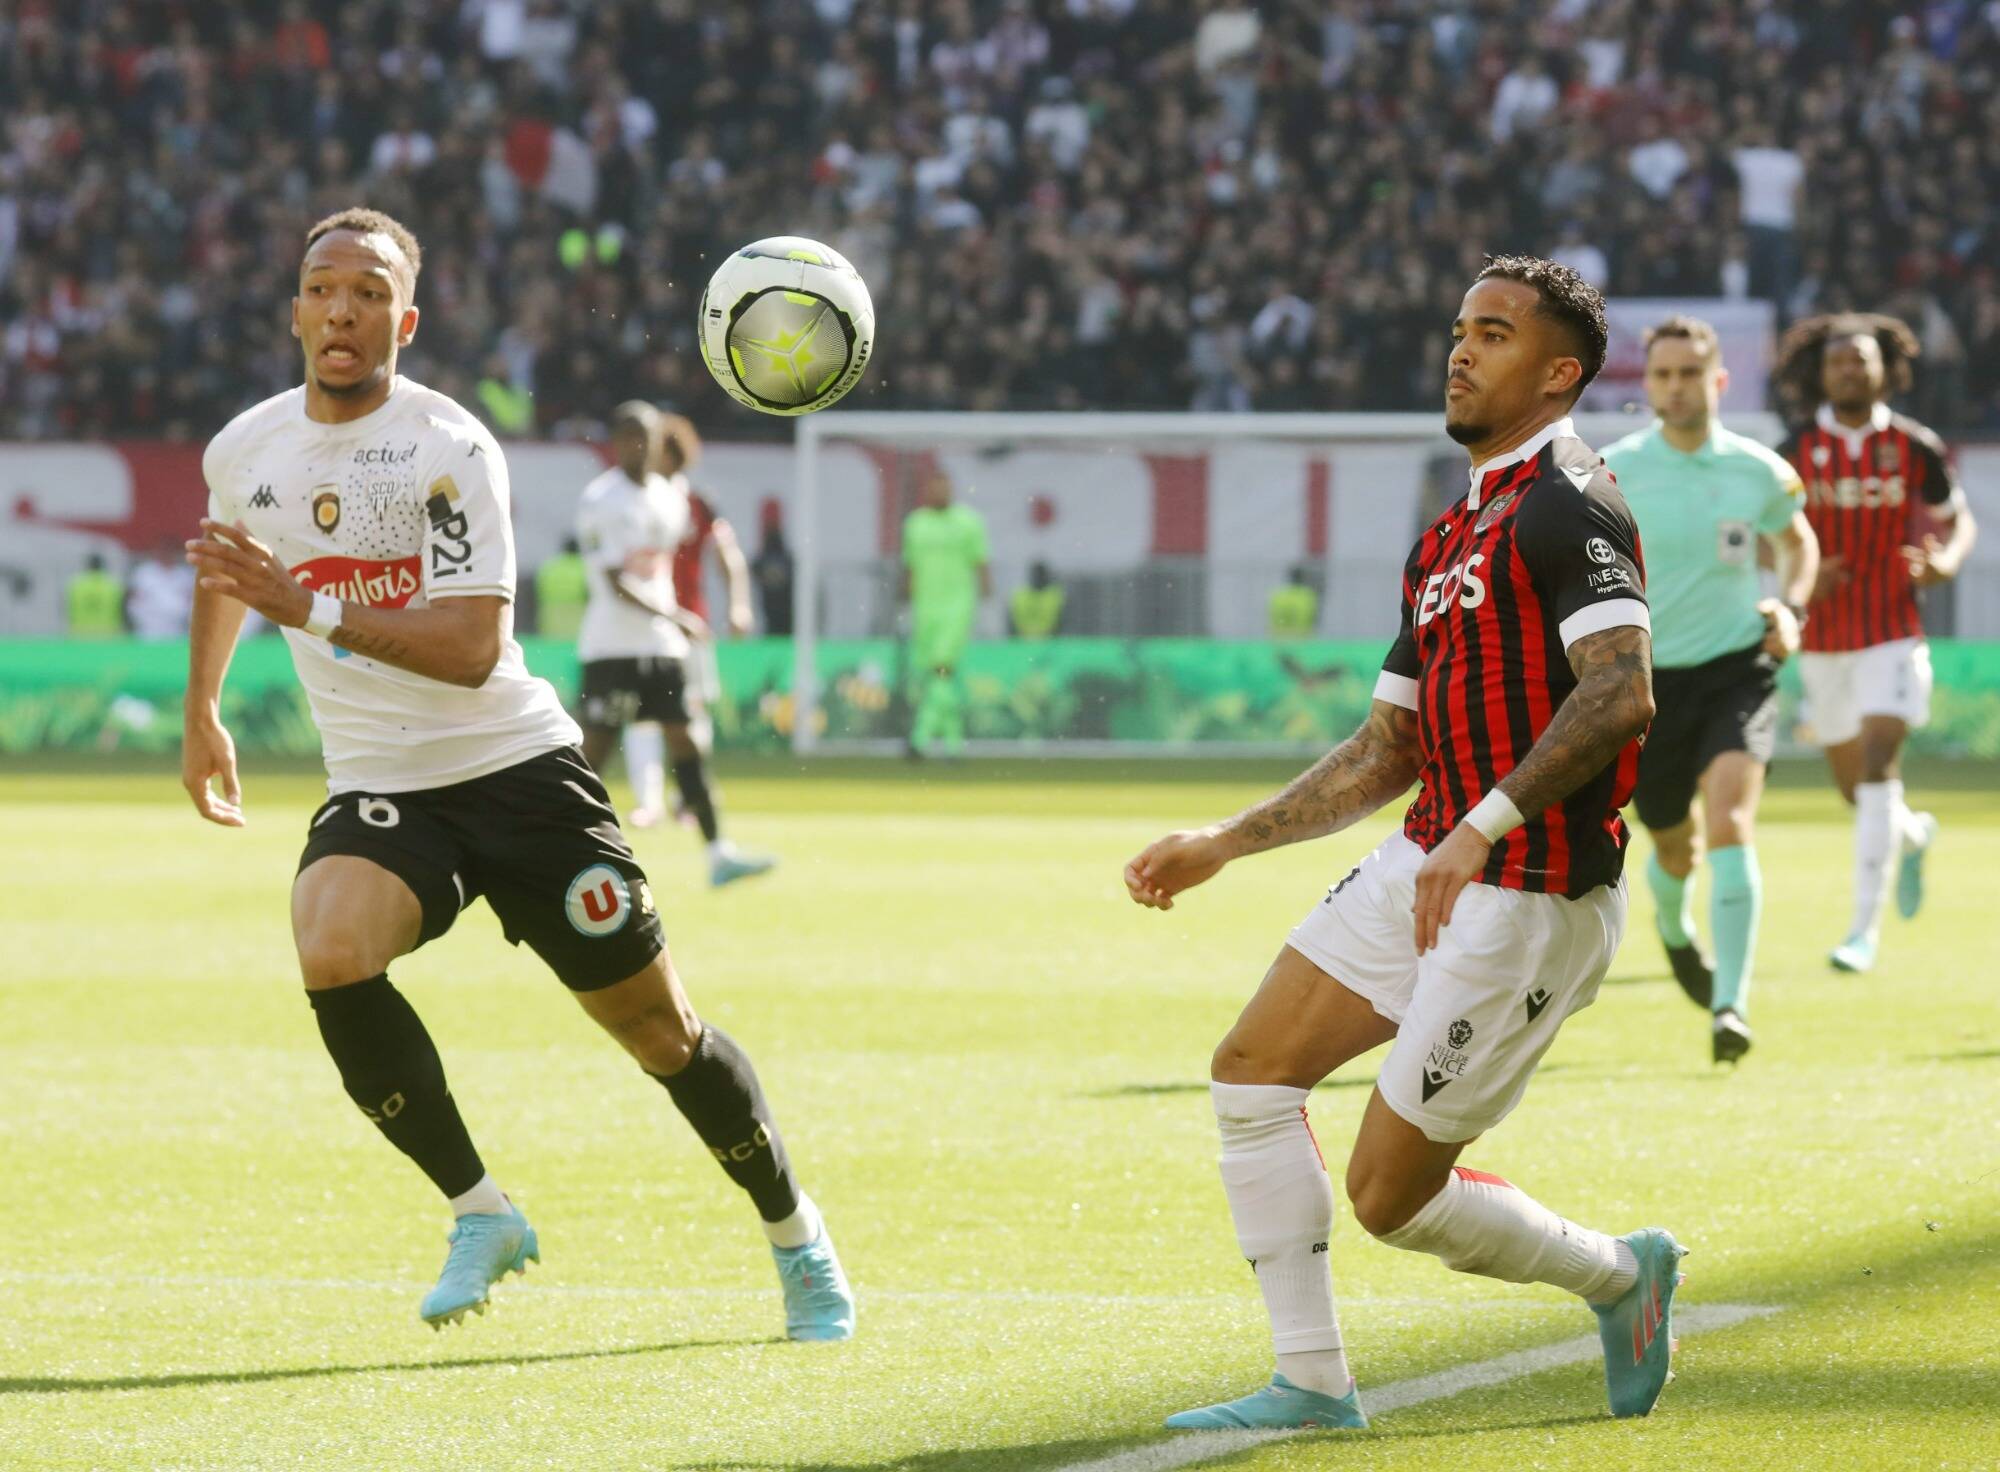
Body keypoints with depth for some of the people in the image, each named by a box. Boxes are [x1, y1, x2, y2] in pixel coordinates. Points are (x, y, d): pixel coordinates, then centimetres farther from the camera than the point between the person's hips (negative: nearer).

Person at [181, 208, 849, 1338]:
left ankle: (797, 1236, 25)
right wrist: (202, 714, 33)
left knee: (659, 1028, 1)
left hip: (517, 766, -3)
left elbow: (472, 649, -24)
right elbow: (229, 576, 27)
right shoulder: (244, 452, 2)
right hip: (378, 788, 3)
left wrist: (307, 607, -31)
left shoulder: (450, 449, -15)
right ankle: (480, 1213, -12)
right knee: (330, 955, -29)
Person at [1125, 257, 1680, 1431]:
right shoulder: (1451, 538, 18)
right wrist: (1222, 846, 19)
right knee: (1254, 1070, 3)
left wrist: (1485, 824, -33)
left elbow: (1621, 693, -27)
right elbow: (1388, 751, 22)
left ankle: (1621, 1275, 18)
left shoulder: (1567, 505, -13)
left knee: (1392, 1193, -6)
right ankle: (1313, 1384, 8)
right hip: (1426, 867, 10)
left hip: (1530, 896, -10)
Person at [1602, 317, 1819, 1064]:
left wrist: (1791, 606, 0)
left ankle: (1731, 1004, -24)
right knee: (1676, 848, 13)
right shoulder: (1611, 473, -7)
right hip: (1647, 678, 1)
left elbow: (1797, 539, 18)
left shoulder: (1760, 471, -2)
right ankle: (1673, 930, 51)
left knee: (1729, 820, -23)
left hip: (1737, 668, -1)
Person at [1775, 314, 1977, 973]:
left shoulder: (1915, 447, -3)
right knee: (1855, 788, 12)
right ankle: (1914, 835, 48)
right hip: (1824, 640, 3)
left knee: (1877, 767, -18)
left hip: (1893, 636, -3)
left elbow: (1958, 519, 9)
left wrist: (1946, 561, -13)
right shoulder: (1797, 452, -2)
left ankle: (1865, 926, -16)